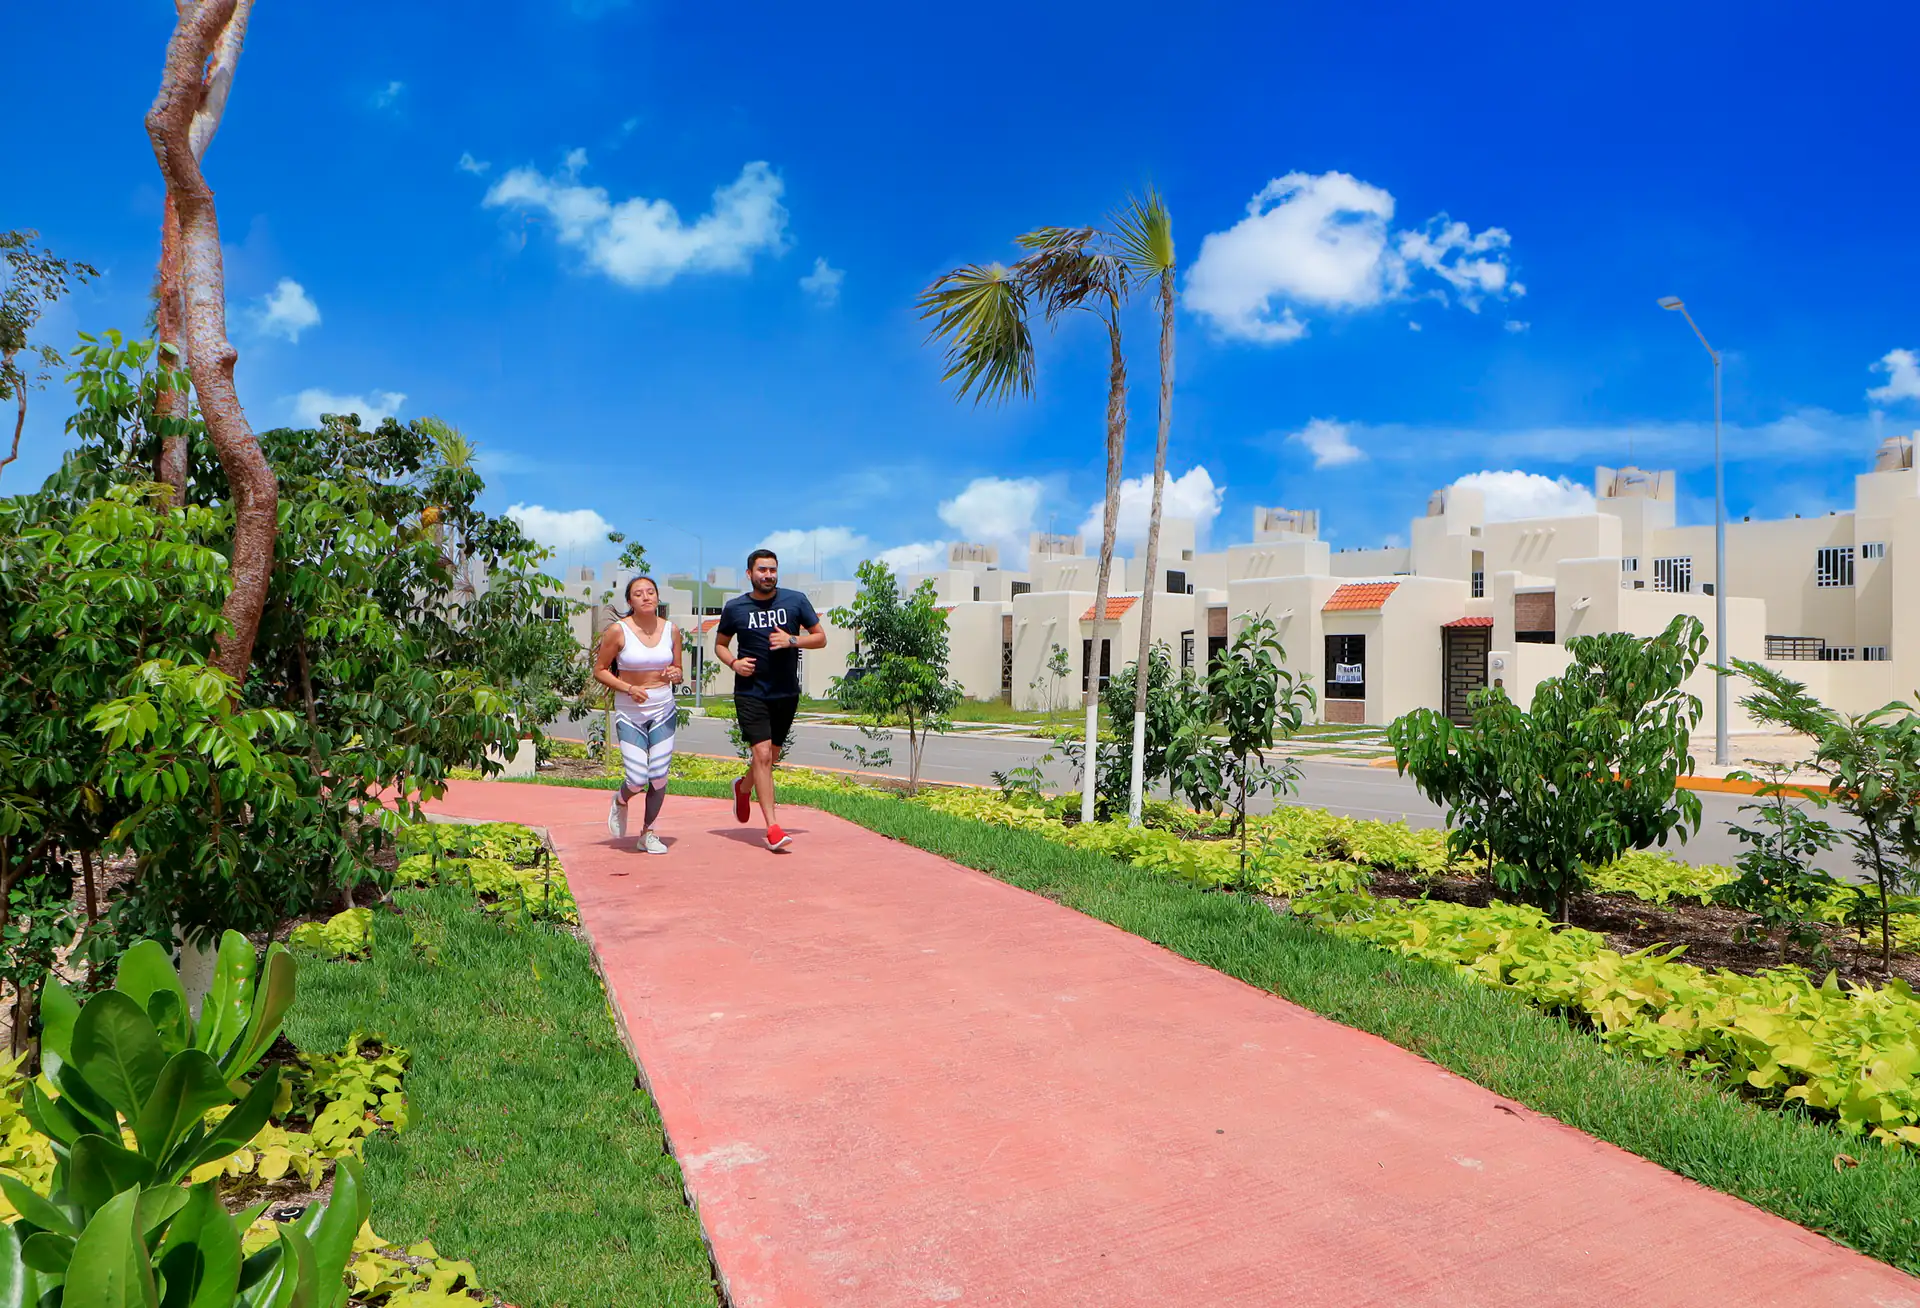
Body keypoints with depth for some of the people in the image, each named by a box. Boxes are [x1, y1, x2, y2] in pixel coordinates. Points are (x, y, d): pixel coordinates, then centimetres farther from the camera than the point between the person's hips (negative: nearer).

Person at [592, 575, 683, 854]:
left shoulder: (671, 630, 2)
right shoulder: (618, 631, -8)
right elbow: (599, 671, -3)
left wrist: (675, 674, -11)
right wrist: (629, 689, -17)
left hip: (663, 710, 3)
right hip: (629, 713, -3)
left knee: (659, 777, -2)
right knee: (638, 779, -10)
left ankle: (648, 833, 19)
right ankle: (620, 801, 27)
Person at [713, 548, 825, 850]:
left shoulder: (796, 601, 0)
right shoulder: (734, 607, 0)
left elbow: (821, 639, 3)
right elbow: (720, 644, 14)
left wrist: (793, 640, -15)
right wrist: (733, 662, -7)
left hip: (786, 693, 3)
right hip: (750, 692, -2)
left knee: (772, 755, 15)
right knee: (762, 754, -13)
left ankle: (743, 788, 47)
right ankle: (772, 826, -10)